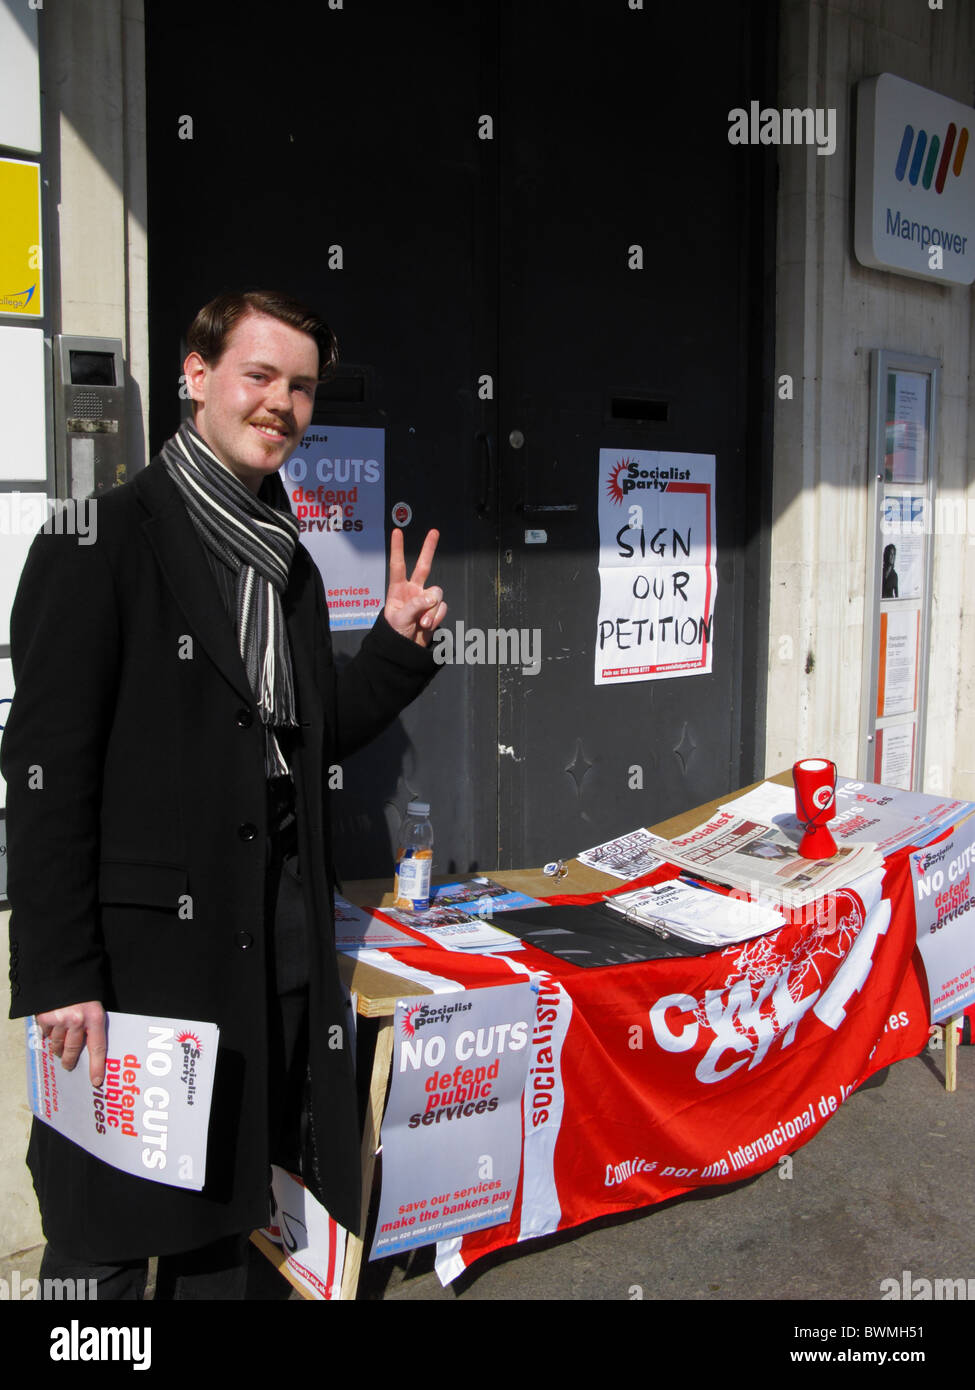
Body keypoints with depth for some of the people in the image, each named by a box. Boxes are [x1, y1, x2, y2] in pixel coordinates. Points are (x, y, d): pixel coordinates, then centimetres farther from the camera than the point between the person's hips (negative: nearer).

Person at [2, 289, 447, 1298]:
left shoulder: (287, 560, 14)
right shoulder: (107, 535, -10)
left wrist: (399, 643, 4)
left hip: (276, 929, 7)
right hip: (146, 931, -7)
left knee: (224, 1214, 20)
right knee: (108, 1245, 8)